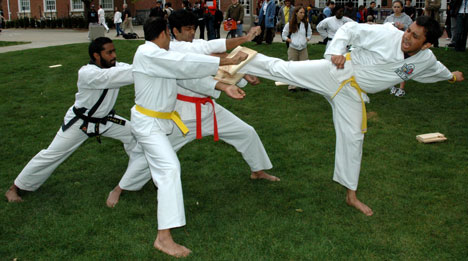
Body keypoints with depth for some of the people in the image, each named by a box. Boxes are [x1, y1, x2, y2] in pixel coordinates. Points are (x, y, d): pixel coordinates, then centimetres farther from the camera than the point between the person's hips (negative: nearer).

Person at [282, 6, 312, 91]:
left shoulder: (306, 24, 7)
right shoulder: (290, 24, 0)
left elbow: (309, 34, 17)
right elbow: (284, 35, 5)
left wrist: (306, 40, -1)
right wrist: (291, 41, -7)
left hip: (303, 48, 2)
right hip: (293, 48, -2)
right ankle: (292, 86, 7)